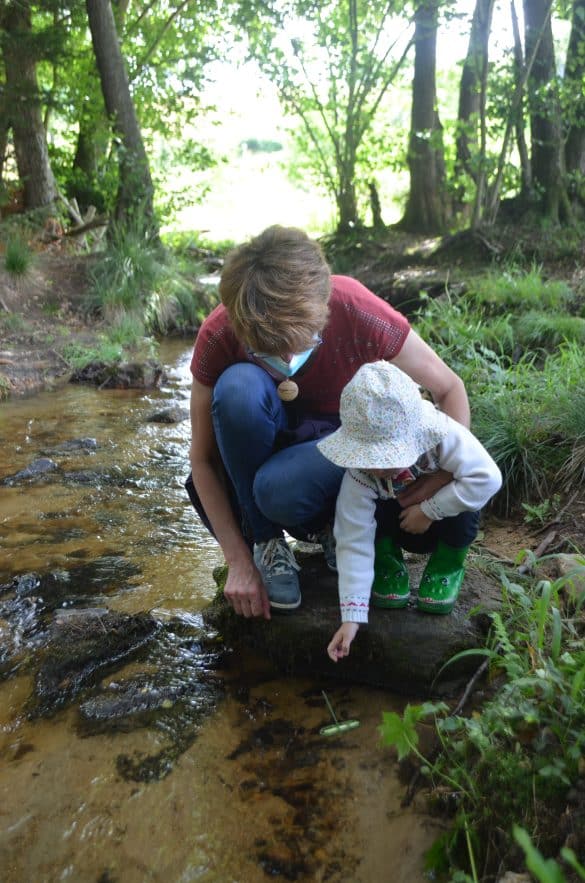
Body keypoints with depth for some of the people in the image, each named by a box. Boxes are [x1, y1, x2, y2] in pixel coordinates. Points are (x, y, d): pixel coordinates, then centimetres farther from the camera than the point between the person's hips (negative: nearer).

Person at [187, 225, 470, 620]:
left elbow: (450, 389, -14)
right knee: (237, 386, -33)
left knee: (279, 489, -37)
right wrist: (239, 562, -21)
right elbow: (203, 458, -16)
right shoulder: (219, 336, -25)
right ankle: (267, 541, -14)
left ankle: (328, 524, 0)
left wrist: (445, 475, -29)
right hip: (259, 444, 2)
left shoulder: (360, 313, -29)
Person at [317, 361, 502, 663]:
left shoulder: (441, 434, -36)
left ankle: (448, 565, -4)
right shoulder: (360, 473, -31)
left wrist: (429, 510, -34)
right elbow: (354, 542, -29)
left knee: (463, 507, -33)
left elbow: (488, 478, -36)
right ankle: (389, 564, 0)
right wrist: (351, 615, -32)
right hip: (399, 526, 0)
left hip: (443, 521, 0)